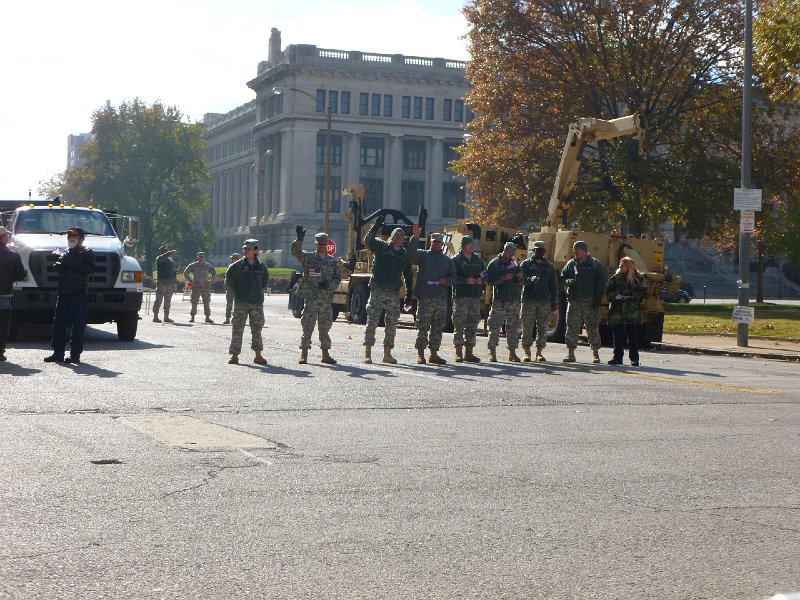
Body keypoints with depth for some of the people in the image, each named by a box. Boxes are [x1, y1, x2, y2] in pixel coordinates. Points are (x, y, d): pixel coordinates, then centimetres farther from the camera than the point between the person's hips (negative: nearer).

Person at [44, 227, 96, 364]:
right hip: (63, 292, 6)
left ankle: (75, 355, -2)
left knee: (78, 325, -5)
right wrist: (62, 260, -9)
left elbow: (90, 269, -13)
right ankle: (58, 354, 9)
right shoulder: (65, 252, 21)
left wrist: (69, 262, -15)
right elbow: (56, 268, 13)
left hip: (79, 293, -6)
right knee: (59, 323, 4)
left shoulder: (86, 253, 2)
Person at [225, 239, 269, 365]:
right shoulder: (238, 265, -2)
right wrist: (236, 293, -1)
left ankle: (258, 355, 15)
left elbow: (265, 280, 22)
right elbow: (229, 279, 4)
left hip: (257, 302, 2)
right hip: (241, 302, -2)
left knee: (257, 328, 8)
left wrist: (259, 291, 12)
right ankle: (234, 355, -1)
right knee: (237, 328, -4)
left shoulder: (261, 266, 5)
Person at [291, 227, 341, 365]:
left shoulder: (332, 261, 14)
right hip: (310, 296, -3)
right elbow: (295, 251, -13)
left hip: (326, 297, 3)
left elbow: (337, 278, 13)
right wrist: (299, 239, -31)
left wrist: (329, 285, -7)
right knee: (308, 325, -7)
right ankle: (304, 354, -5)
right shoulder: (308, 257, 4)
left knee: (325, 325, 8)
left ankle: (326, 354, 16)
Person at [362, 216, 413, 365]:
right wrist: (376, 227, -26)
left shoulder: (405, 254, 15)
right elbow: (368, 241, -14)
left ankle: (387, 354, 13)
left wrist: (409, 294, 13)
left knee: (392, 324, 5)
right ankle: (367, 353, -3)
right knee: (372, 321, -6)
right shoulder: (381, 246, 4)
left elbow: (408, 275, 18)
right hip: (377, 290, -4)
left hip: (394, 293, 4)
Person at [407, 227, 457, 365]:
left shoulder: (448, 260, 18)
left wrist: (446, 281, -5)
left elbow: (453, 277, 17)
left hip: (441, 298, 4)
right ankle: (420, 354, -3)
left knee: (438, 328, 8)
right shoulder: (423, 255, 6)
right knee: (423, 327, -6)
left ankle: (434, 354, 15)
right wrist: (415, 237, -24)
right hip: (425, 297, -4)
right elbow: (411, 253, -13)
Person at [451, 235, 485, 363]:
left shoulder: (478, 260, 17)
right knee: (459, 325, -6)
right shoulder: (456, 260, 0)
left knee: (473, 325, 7)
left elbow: (486, 274, 19)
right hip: (460, 296, -6)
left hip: (475, 296, 6)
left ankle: (469, 353, 13)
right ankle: (459, 353, -3)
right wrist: (466, 280, -20)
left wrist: (481, 280, -2)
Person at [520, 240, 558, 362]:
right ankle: (527, 352, 6)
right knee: (527, 327, -1)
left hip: (545, 300, 2)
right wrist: (531, 280, -29)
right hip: (529, 300, -2)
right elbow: (522, 279, -8)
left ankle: (539, 353, 5)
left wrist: (554, 301, 10)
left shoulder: (549, 266, 15)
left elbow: (553, 285, 16)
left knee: (542, 327, 0)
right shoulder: (526, 264, 6)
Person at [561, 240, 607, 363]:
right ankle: (570, 353, 5)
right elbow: (562, 278, 16)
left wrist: (597, 299, -9)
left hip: (590, 302, -3)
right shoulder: (571, 264, 12)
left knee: (593, 327, 1)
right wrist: (568, 282, -8)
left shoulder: (595, 264, 3)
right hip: (574, 301, 3)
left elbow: (601, 283, 0)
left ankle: (595, 353, 9)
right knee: (572, 327, 0)